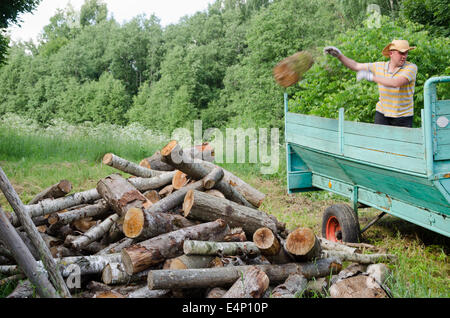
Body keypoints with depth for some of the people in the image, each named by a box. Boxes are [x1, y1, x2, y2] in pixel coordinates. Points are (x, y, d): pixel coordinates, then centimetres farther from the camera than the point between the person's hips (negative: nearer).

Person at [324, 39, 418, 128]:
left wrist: (371, 77, -27)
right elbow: (356, 66, 7)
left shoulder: (411, 67, -10)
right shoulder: (380, 66, 3)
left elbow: (396, 83, -27)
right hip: (382, 114, 3)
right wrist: (339, 55, -5)